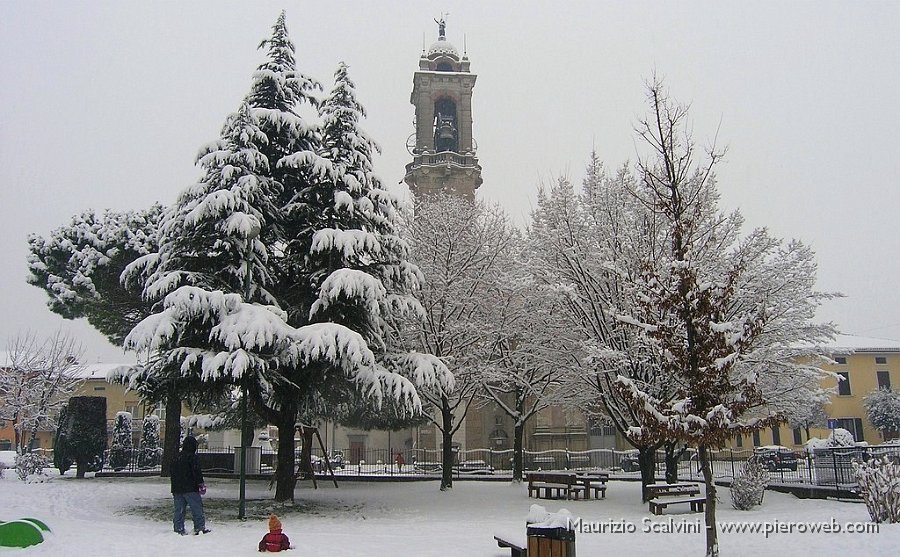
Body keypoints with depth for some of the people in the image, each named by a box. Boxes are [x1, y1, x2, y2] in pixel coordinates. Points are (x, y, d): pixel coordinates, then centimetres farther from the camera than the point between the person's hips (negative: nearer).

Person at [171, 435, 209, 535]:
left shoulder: (177, 457, 14)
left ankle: (179, 529, 9)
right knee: (197, 507, -2)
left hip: (177, 489, 7)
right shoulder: (192, 457, -10)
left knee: (179, 509, 10)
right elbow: (197, 472, -13)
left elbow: (172, 474, 20)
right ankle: (200, 527, -5)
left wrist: (174, 487, 27)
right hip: (190, 488, -7)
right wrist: (201, 484, -6)